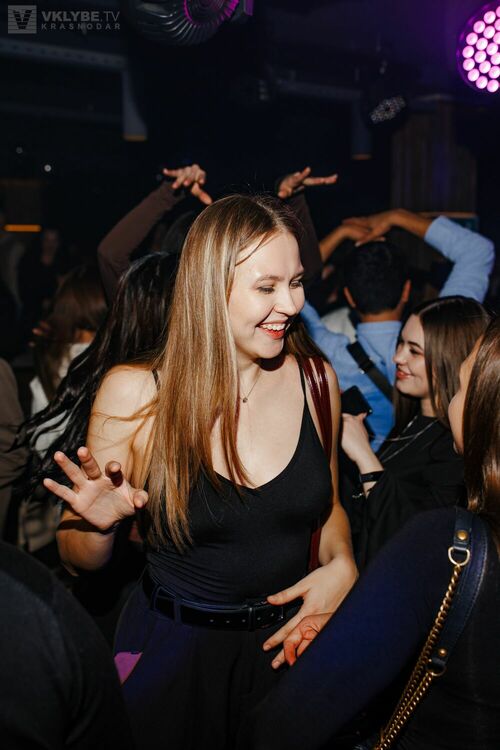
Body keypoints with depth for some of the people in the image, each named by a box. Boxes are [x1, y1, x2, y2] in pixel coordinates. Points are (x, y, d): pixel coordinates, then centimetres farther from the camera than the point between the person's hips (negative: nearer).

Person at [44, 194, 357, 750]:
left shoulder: (316, 380, -8)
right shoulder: (135, 393, -16)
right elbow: (81, 560, -6)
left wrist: (341, 566, -9)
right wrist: (98, 523, -27)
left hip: (289, 642, 3)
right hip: (174, 654, -2)